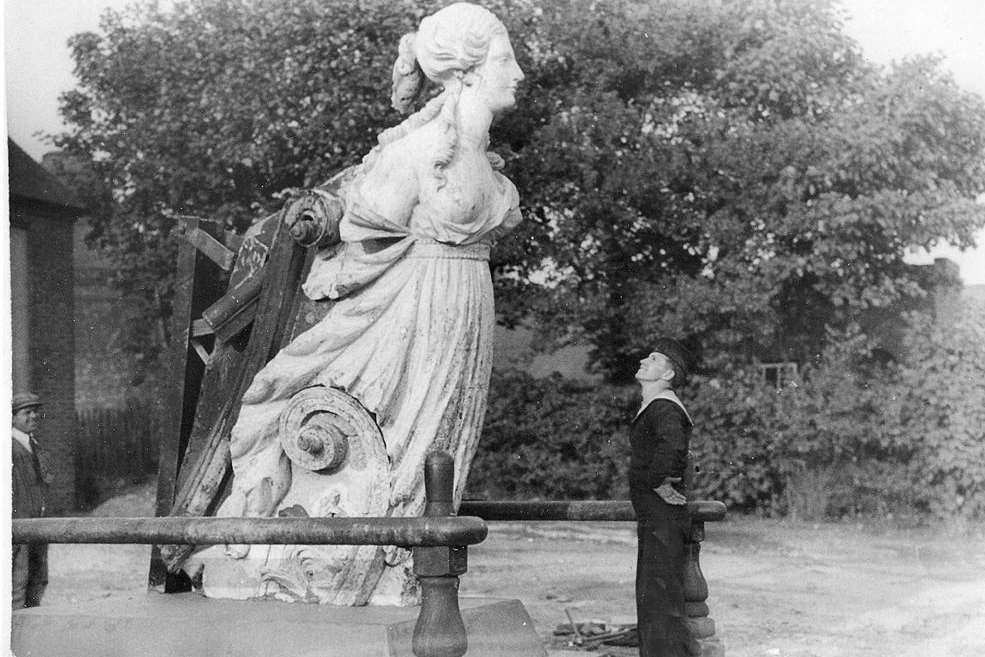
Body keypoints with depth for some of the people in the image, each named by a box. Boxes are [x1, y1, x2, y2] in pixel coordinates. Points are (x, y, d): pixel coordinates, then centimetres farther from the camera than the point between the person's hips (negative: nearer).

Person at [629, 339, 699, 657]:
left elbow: (672, 445, -38)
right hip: (654, 520, 10)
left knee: (659, 601, -8)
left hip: (662, 520, -10)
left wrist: (658, 482, -26)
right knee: (651, 599, 16)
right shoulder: (654, 407, 15)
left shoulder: (663, 407, -16)